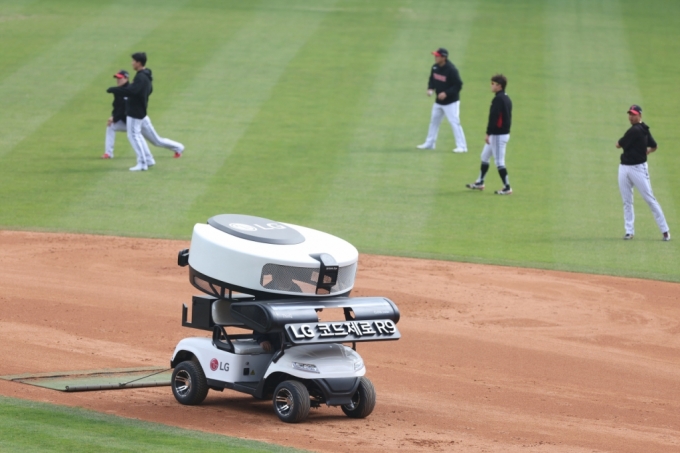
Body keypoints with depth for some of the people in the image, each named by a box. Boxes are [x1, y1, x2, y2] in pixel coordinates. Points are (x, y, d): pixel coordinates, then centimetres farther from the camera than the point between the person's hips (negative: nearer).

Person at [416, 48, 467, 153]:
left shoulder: (451, 70, -22)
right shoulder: (435, 67, 0)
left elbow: (458, 85, -20)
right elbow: (432, 79, 15)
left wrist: (446, 93, -27)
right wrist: (430, 89, -4)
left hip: (450, 102, -8)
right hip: (438, 101, 8)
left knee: (454, 122, -10)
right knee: (434, 121, 17)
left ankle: (461, 146, -7)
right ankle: (429, 143, 30)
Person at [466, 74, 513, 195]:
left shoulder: (498, 99, -18)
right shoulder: (507, 98, 12)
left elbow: (493, 117, -23)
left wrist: (488, 133, -20)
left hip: (498, 135, -10)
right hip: (505, 132, 10)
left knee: (499, 162, -5)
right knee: (485, 156, 20)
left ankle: (507, 187, -2)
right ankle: (480, 182, 29)